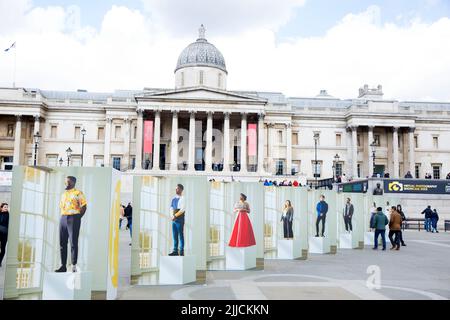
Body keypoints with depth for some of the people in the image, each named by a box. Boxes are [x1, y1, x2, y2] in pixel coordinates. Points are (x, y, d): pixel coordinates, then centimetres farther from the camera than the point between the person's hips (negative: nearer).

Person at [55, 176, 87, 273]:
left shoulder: (78, 193, -3)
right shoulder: (63, 194, 18)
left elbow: (84, 206, -6)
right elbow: (61, 206, 24)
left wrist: (78, 218, -7)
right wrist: (62, 217, 10)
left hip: (73, 218, -7)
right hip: (63, 218, 7)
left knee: (73, 242, -6)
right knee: (62, 243, 7)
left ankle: (74, 266, -1)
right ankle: (63, 266, 14)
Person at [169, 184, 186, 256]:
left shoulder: (182, 199, -7)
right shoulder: (174, 198, 14)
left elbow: (182, 210, -15)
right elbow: (171, 208, 11)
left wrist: (175, 215, -14)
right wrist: (172, 216, -5)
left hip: (180, 219, -7)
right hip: (174, 219, 7)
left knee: (180, 235, -3)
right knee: (174, 235, 9)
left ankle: (181, 251, 1)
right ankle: (175, 251, 14)